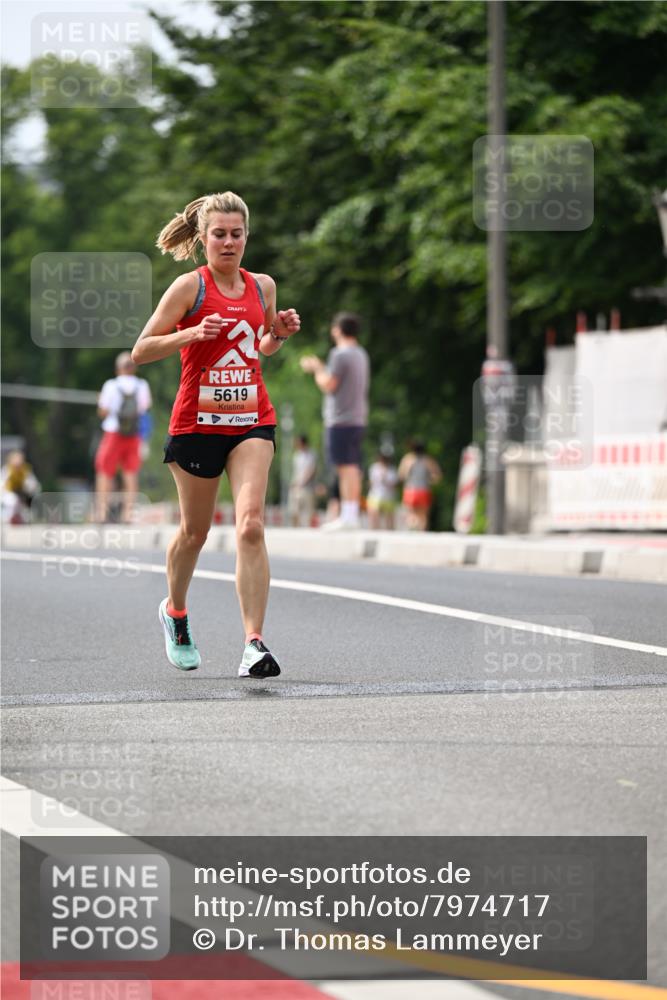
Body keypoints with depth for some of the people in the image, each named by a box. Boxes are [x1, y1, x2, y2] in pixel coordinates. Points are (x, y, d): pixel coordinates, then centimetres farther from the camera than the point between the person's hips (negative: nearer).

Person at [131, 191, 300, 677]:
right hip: (197, 423, -2)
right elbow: (141, 350, -8)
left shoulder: (263, 286, 7)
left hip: (251, 421, 2)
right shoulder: (190, 287, -6)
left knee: (251, 524, -16)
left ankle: (255, 643, -20)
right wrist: (190, 334, -23)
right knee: (195, 531, 12)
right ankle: (175, 611, 42)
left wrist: (281, 332, 2)